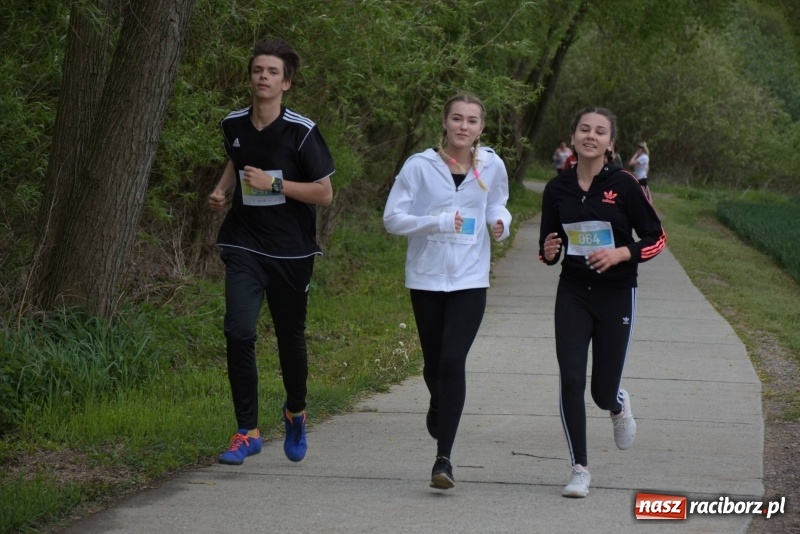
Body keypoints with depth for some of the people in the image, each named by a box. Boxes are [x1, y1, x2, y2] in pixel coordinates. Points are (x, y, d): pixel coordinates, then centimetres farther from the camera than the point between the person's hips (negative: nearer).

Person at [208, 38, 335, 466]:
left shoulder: (302, 132, -11)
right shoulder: (233, 125, 2)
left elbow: (325, 193, -9)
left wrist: (275, 183, -18)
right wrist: (222, 190, 7)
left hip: (291, 251, -2)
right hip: (243, 246, 2)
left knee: (290, 338, 12)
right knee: (239, 332, -16)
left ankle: (295, 413, 41)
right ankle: (247, 432, -9)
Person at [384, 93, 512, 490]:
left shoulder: (491, 166, 0)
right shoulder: (420, 166, -7)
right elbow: (392, 218, -8)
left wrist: (501, 223, -4)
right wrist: (437, 223, -22)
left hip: (470, 278, 0)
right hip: (427, 276, 0)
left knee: (453, 361, -14)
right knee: (434, 363, 12)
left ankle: (444, 458, -12)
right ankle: (438, 405, 50)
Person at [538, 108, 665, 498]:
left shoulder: (623, 185, -8)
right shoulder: (557, 189, 1)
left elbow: (656, 238, -3)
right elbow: (548, 245, 12)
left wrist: (621, 253, -19)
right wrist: (548, 252, -12)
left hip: (616, 295, -2)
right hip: (573, 294, 2)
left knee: (603, 391, 2)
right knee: (571, 381, -9)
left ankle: (619, 406, 41)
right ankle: (579, 469, 3)